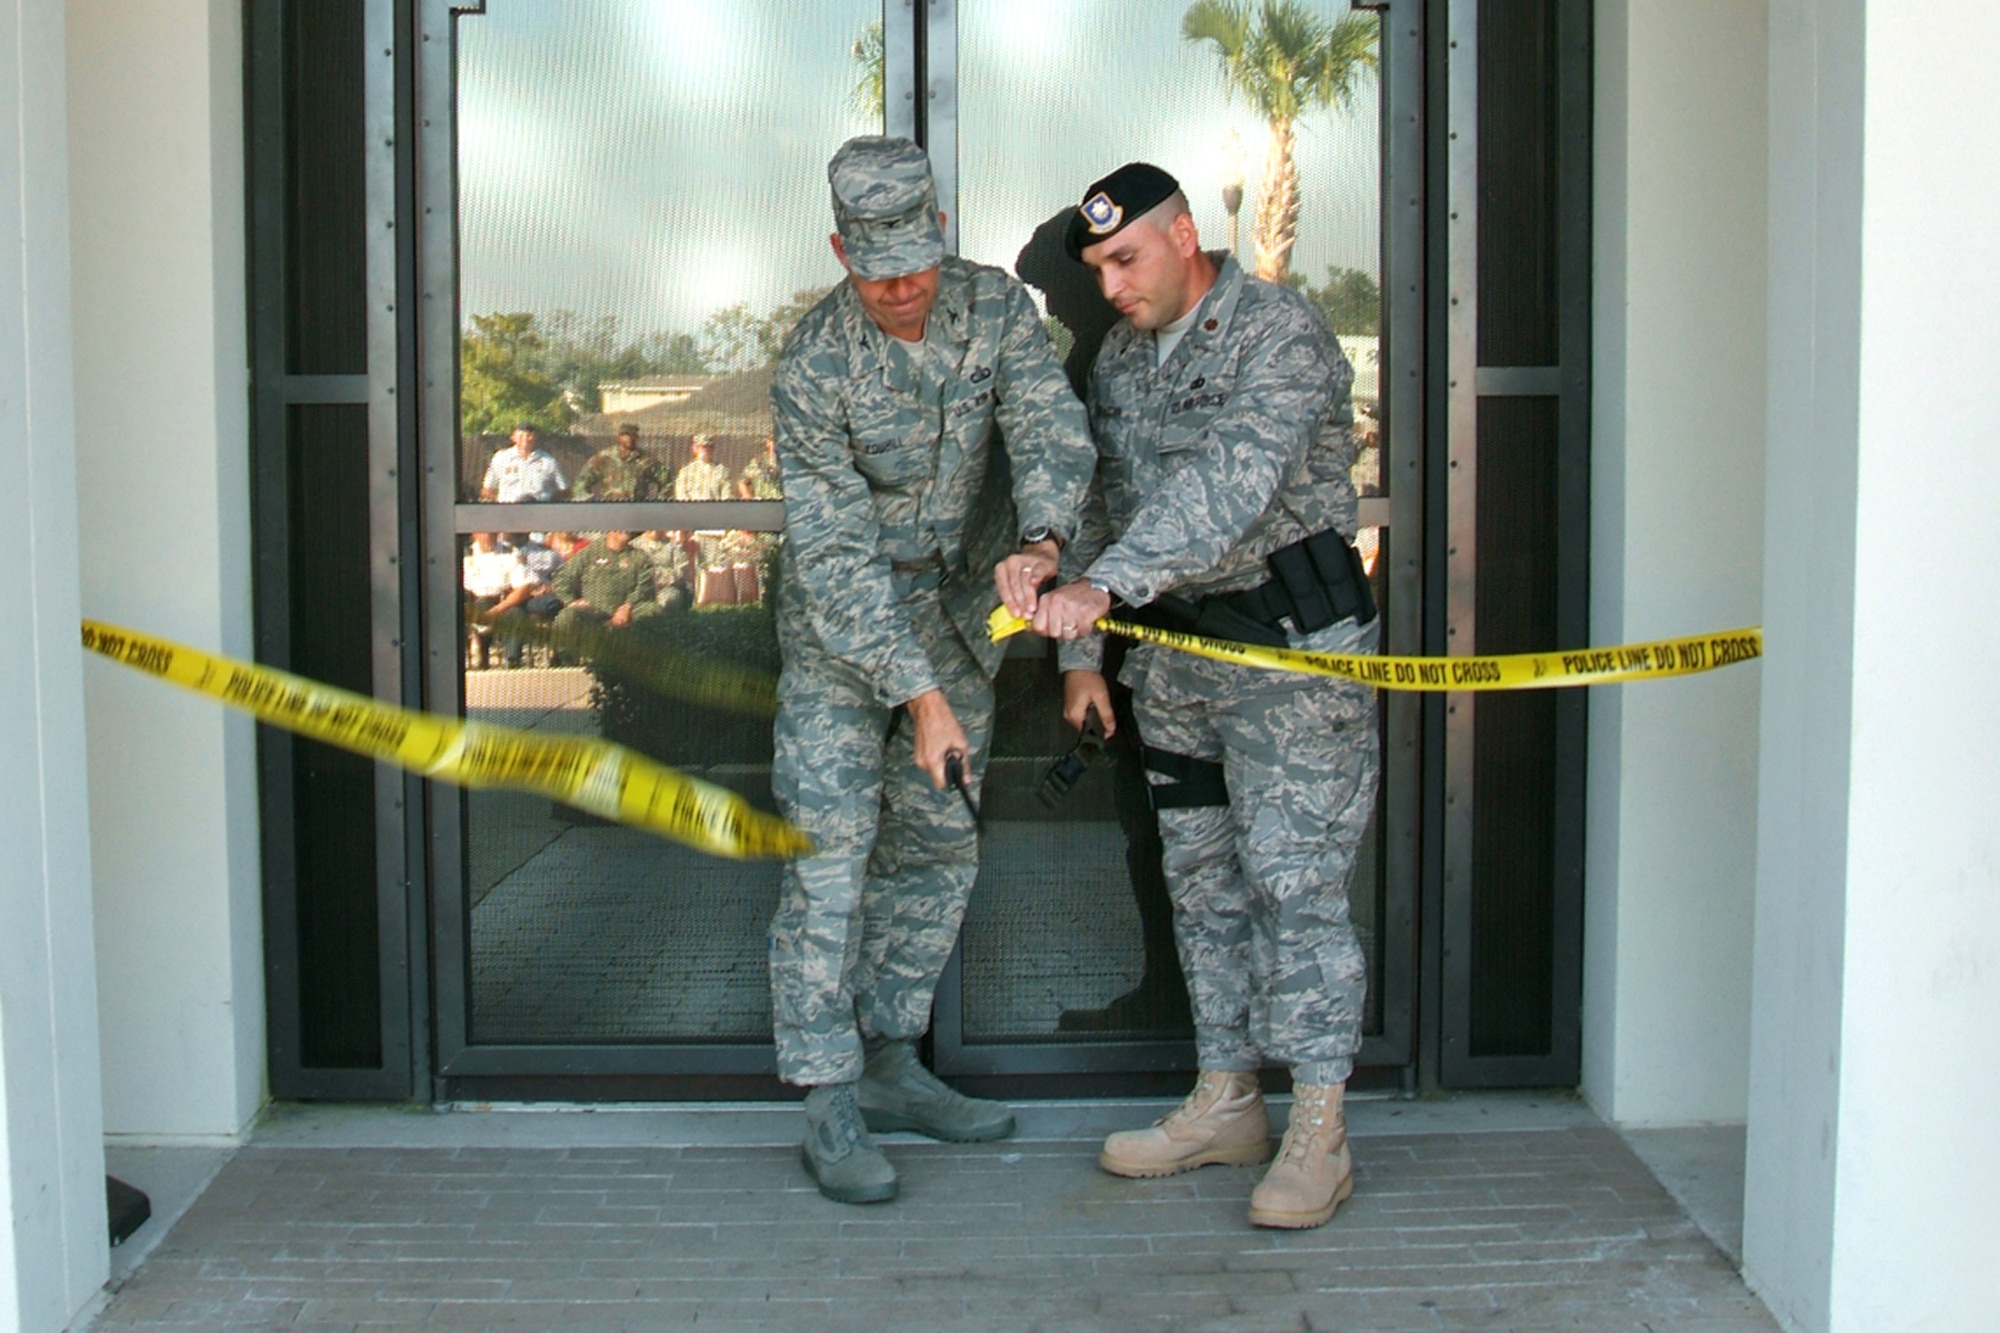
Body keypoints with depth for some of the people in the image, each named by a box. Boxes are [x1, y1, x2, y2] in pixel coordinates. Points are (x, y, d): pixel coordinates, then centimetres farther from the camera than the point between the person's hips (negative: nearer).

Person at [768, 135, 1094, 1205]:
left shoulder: (995, 307, -9)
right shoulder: (813, 367, -21)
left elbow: (1053, 432, -19)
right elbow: (834, 553, -23)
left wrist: (1041, 537, -42)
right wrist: (919, 694, -29)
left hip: (959, 612, 5)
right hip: (841, 627, -5)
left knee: (940, 846, 11)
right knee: (831, 852, -10)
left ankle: (888, 1065, 24)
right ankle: (829, 1111, -4)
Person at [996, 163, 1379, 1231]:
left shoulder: (1281, 337, -14)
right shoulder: (1117, 357, 12)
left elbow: (1227, 483, -28)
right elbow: (1098, 502, 18)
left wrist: (1103, 586, -38)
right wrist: (1078, 649, 14)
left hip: (1292, 642, -7)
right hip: (1173, 650, 8)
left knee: (1293, 878, -8)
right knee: (1202, 880, 11)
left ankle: (1318, 1132, -1)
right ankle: (1225, 1101, 21)